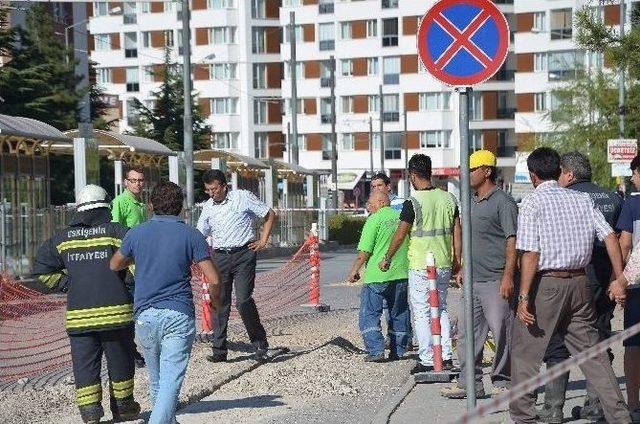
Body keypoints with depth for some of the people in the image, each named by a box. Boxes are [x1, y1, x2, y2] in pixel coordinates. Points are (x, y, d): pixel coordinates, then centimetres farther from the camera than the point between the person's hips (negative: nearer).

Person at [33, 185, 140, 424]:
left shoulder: (63, 238, 9)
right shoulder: (116, 232, -2)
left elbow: (41, 268, 12)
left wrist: (66, 284, 14)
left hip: (78, 314, 2)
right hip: (115, 311, -2)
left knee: (85, 364, 9)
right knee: (120, 361, 13)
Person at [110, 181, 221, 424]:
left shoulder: (137, 233, 5)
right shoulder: (191, 235, -1)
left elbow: (114, 266, 22)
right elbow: (213, 279, -5)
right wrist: (215, 300, 16)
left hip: (145, 315, 3)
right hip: (179, 315, -3)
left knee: (156, 380, 18)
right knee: (171, 381, -7)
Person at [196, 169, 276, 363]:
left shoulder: (243, 197, -2)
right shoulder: (208, 206, 10)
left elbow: (270, 214, 7)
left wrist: (263, 241, 1)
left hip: (243, 254, -4)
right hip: (219, 257, 4)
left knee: (243, 301, -13)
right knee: (219, 303, 2)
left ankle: (260, 343, 3)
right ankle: (219, 350, 8)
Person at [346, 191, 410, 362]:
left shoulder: (375, 219, -9)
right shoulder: (402, 217, 8)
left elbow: (364, 252, -11)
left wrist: (354, 271, 1)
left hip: (378, 276, -6)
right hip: (402, 273, 6)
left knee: (369, 314, 1)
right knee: (399, 314, 15)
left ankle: (376, 350, -8)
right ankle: (398, 351, 19)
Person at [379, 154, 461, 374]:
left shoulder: (413, 203, -12)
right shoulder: (448, 198, 5)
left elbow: (400, 234, -8)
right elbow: (457, 231, 8)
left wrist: (387, 259, 6)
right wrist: (457, 260, 17)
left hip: (420, 266, -6)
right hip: (444, 265, 6)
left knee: (421, 313, 2)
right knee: (441, 309, 17)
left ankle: (427, 360, 2)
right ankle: (446, 357, 16)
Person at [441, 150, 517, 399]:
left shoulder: (503, 202, -9)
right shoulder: (472, 203, 17)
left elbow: (513, 241, -14)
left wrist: (508, 276, -20)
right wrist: (463, 269, 21)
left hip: (495, 282, -9)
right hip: (472, 281, 9)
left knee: (502, 333, -1)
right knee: (468, 333, 9)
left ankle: (502, 382, 9)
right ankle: (470, 383, 16)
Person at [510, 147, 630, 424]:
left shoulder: (532, 203, -6)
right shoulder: (582, 199, 9)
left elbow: (531, 253, -14)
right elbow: (610, 238, 2)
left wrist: (524, 297, -14)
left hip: (546, 283, -5)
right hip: (579, 282, 5)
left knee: (524, 353, 7)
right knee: (592, 352, 12)